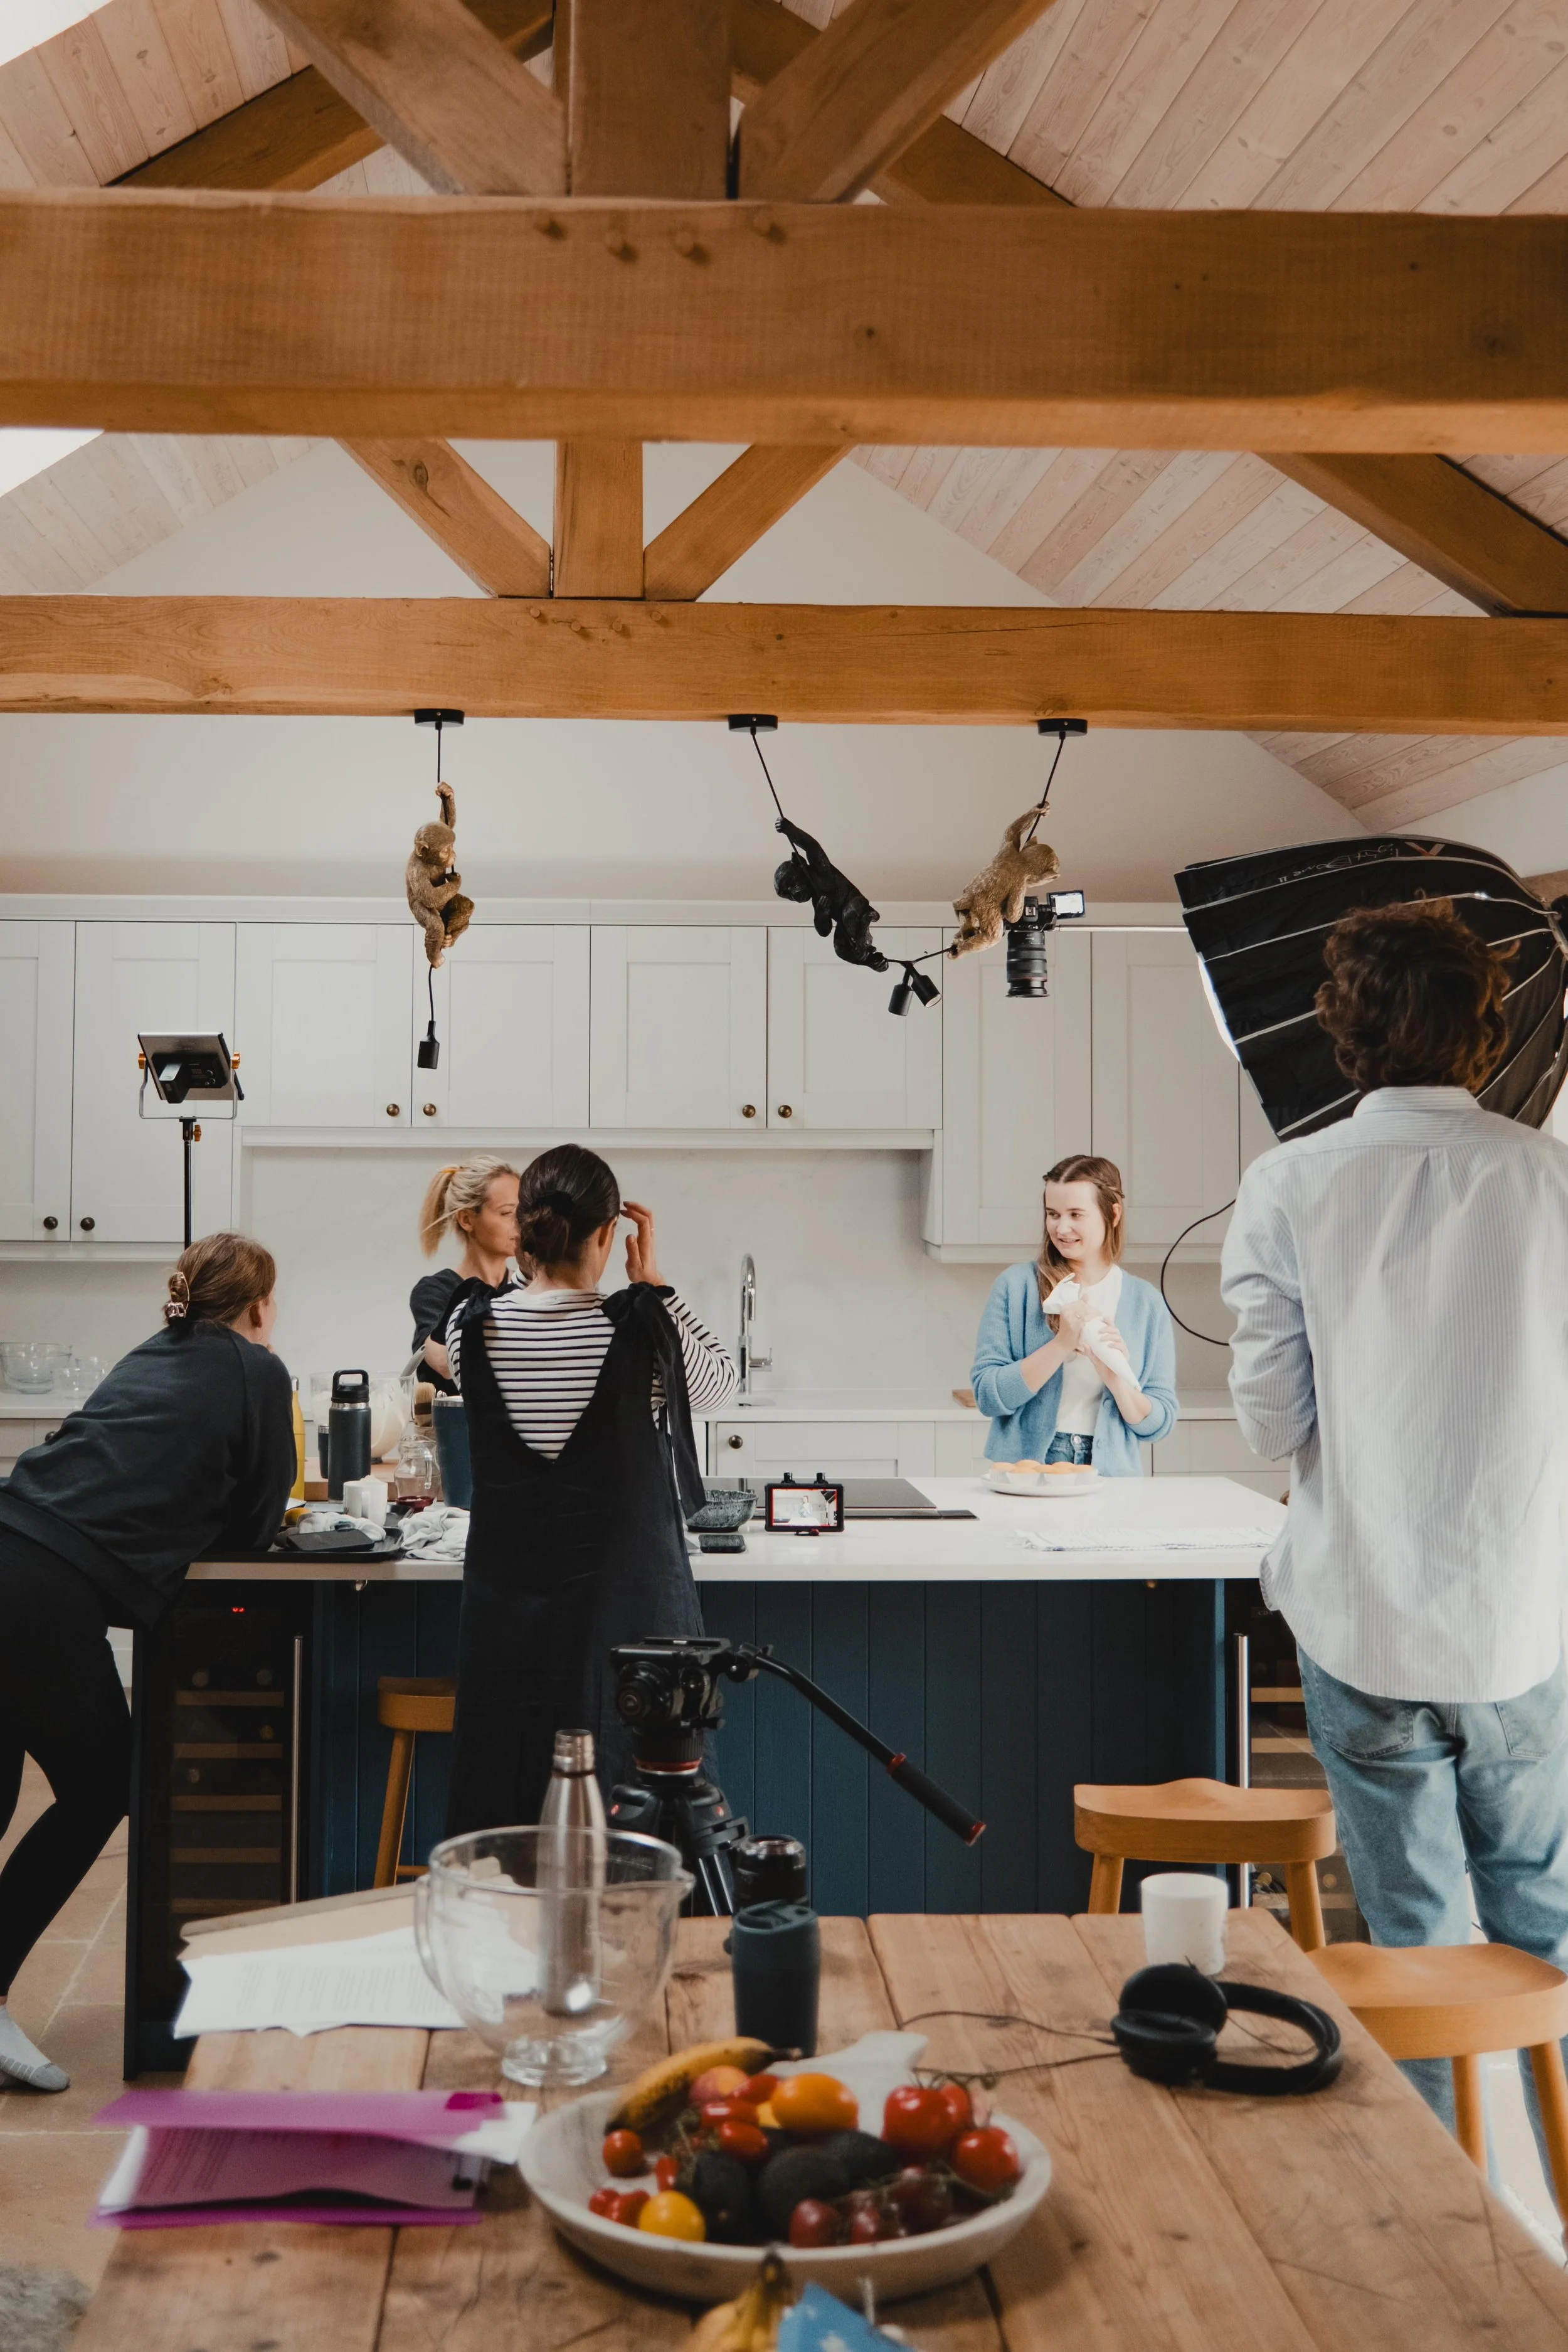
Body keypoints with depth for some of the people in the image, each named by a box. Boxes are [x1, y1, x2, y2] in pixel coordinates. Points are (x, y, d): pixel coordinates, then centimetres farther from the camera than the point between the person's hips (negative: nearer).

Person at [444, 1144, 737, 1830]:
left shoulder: (472, 1329, -7)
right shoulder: (644, 1328, -13)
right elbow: (721, 1382, 7)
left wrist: (530, 1267, 12)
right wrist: (652, 1281, 8)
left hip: (508, 1604, 3)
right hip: (626, 1605, -2)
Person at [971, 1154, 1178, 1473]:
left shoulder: (1146, 1303, 8)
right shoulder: (1016, 1286, 4)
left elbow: (1159, 1424, 8)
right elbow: (987, 1395, -4)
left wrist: (1117, 1380, -11)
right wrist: (1061, 1344, -13)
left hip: (1109, 1477, 1)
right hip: (1024, 1470, -1)